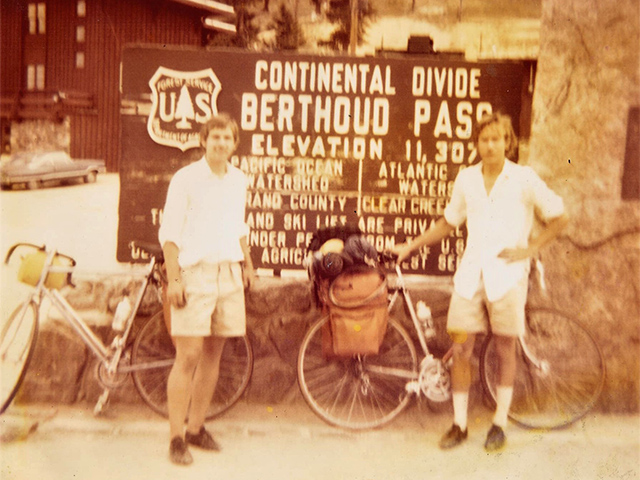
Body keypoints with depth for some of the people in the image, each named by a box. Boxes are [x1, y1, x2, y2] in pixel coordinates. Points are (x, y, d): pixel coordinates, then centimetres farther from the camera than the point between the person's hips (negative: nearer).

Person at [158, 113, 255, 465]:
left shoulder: (239, 180, 12)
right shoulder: (185, 178, -5)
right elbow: (169, 232, -7)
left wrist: (246, 263, 20)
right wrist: (173, 279, -14)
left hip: (229, 273, 6)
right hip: (194, 272, -5)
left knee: (213, 353, 9)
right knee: (188, 356, -8)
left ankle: (196, 428, 22)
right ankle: (176, 438, 1)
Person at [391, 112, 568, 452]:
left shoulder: (524, 179, -1)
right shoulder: (466, 178, 9)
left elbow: (559, 218, 5)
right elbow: (449, 222, 20)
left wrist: (531, 248, -6)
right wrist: (411, 246, 16)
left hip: (507, 274, -3)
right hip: (471, 273, 3)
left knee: (505, 349, 6)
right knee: (461, 348, 1)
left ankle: (500, 423, 21)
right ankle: (459, 425, 14)